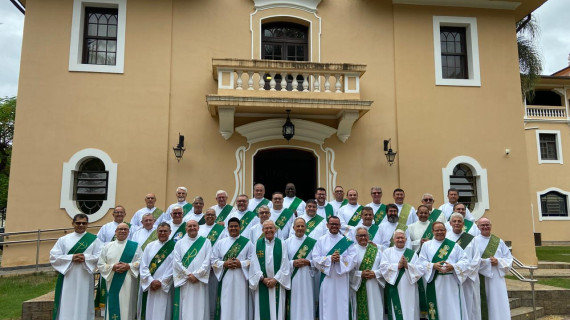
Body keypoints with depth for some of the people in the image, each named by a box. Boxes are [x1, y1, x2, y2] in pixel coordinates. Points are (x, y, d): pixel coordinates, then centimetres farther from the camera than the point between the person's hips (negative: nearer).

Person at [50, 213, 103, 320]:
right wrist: (71, 258, -12)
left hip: (85, 278, -1)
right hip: (68, 278, 1)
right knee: (66, 305, 0)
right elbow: (53, 256, 1)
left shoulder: (94, 239, 5)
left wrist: (86, 258, -16)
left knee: (83, 304, 2)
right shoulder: (64, 239, 9)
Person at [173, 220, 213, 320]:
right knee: (185, 308, 0)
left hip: (200, 281, -1)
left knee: (199, 307, 0)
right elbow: (177, 261, 0)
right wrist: (188, 275, -9)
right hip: (184, 281, 1)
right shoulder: (179, 243, 8)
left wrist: (196, 275, -11)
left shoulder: (206, 242, 6)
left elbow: (207, 261, -2)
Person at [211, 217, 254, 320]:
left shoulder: (247, 243, 4)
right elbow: (214, 260, 7)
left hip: (241, 280, -1)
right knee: (225, 305, 1)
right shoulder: (220, 243, 9)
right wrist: (224, 264, -10)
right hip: (225, 280, 1)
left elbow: (253, 260, 1)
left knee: (240, 304, 0)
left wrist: (241, 264, -13)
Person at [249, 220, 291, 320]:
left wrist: (276, 279, -10)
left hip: (278, 283, 0)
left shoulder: (282, 244, 3)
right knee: (262, 311, 2)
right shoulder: (257, 244, 5)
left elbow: (284, 265, -2)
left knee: (277, 310, 3)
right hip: (261, 284, 0)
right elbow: (254, 264, -1)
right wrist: (263, 278, -10)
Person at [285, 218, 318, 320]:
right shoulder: (287, 242, 5)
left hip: (307, 278, 0)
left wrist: (308, 262, -13)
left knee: (307, 303, 1)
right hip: (292, 278, 0)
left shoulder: (312, 242, 4)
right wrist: (293, 263, -13)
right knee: (294, 303, 2)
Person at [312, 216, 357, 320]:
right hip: (327, 278, -1)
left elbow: (352, 259, -1)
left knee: (341, 305, 3)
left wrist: (340, 259, -16)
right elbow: (315, 259, -3)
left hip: (342, 278, 1)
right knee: (327, 305, 2)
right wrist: (330, 258, -16)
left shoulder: (347, 241, 7)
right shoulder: (321, 240, 4)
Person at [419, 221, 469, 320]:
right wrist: (433, 266, -16)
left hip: (452, 282, 0)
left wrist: (453, 267, -15)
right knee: (437, 309, 2)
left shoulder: (454, 245, 11)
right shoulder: (426, 245, 10)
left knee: (454, 310, -2)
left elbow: (465, 261, 3)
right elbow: (421, 262, 2)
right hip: (435, 283, 0)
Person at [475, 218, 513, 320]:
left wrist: (498, 261, -9)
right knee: (484, 304, -2)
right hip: (482, 279, -3)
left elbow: (509, 260, 9)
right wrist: (488, 261, -14)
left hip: (497, 278, 3)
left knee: (498, 304, 2)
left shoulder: (499, 241, 12)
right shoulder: (475, 241, 0)